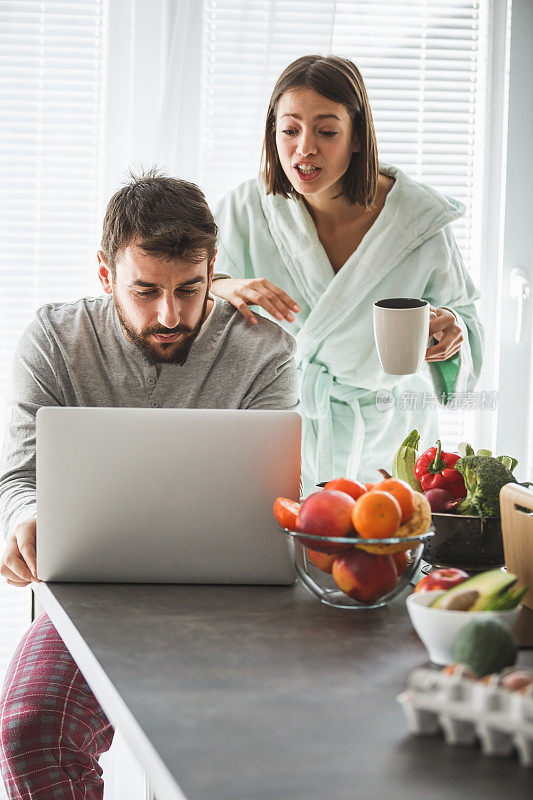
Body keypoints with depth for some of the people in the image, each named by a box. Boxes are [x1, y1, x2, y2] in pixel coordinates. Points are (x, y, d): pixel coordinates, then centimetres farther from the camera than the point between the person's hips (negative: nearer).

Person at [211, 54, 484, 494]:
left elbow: (464, 314, 7)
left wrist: (452, 331, -18)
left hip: (385, 443, 0)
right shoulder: (247, 210, -4)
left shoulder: (420, 219, -6)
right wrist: (218, 288, -28)